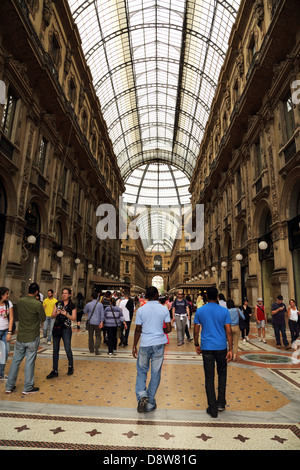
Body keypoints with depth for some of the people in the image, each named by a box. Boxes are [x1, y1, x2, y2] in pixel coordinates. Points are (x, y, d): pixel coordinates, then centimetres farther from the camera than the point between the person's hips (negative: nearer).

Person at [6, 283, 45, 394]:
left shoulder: (19, 301, -3)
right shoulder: (37, 304, -19)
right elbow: (43, 319, -7)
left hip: (20, 337, 5)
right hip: (32, 338, -4)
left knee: (16, 360, 15)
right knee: (30, 361, 5)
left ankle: (9, 386, 25)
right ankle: (28, 387, 16)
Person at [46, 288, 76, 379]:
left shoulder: (72, 306, -1)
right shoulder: (58, 304, 7)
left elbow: (74, 318, -4)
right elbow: (52, 316, 7)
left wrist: (66, 314, -19)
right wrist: (57, 313, -14)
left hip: (66, 329, -3)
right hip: (56, 328, 3)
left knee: (68, 349, -2)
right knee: (55, 350, 7)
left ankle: (70, 367, 22)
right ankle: (55, 371, 18)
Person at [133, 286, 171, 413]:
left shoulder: (141, 310, -5)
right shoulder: (164, 309, -4)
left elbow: (138, 330, -2)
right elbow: (168, 329, -5)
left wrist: (134, 346, 6)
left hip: (145, 345, 0)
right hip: (159, 344, 1)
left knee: (141, 371, 17)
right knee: (155, 374, 11)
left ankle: (141, 395, -2)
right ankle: (150, 404, 20)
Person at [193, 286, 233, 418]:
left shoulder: (199, 311, -3)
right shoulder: (224, 311, -5)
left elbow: (196, 331, 2)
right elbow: (228, 331, -6)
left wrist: (197, 345, 14)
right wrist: (230, 349, -1)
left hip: (206, 348, 0)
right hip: (221, 347, 0)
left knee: (209, 378, 6)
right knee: (222, 374, 20)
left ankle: (213, 409, 12)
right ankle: (221, 403, 23)